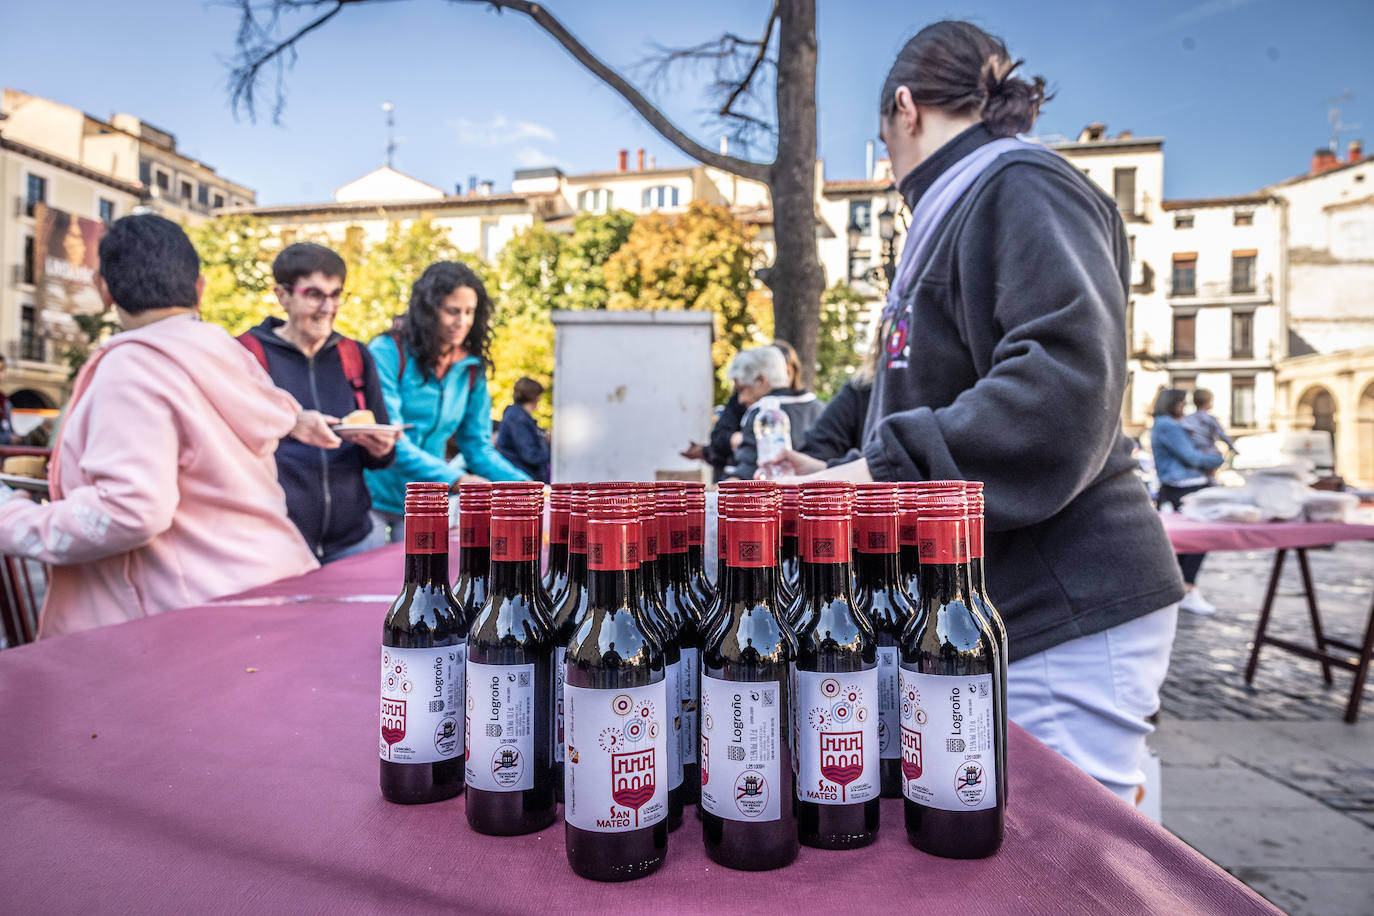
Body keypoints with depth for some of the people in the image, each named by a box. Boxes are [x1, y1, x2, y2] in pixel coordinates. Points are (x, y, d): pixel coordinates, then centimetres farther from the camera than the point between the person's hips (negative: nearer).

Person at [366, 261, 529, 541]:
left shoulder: (471, 370, 3)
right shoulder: (388, 352, -11)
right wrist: (456, 479, -29)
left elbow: (478, 446, 6)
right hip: (372, 500, -4)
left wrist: (529, 487, -10)